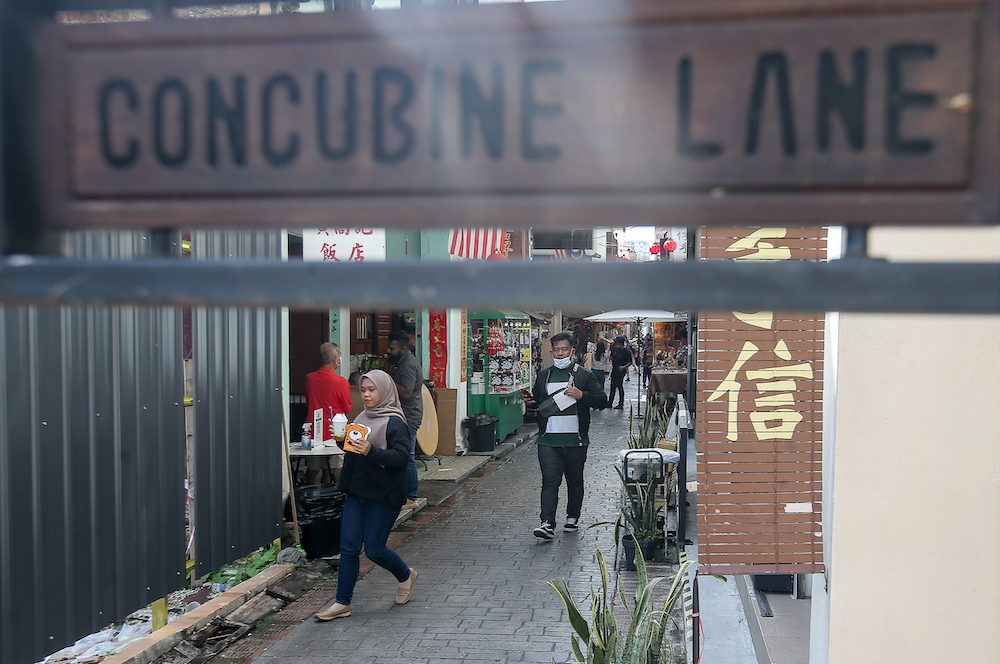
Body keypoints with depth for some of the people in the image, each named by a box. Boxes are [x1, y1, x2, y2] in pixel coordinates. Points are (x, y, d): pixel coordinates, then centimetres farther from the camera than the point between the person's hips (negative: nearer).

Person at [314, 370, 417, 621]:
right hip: (357, 491, 7)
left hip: (383, 496, -7)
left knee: (374, 549, 0)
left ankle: (406, 575, 29)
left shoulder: (394, 422, -12)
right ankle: (343, 603, 12)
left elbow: (401, 456, -21)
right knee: (348, 547, 4)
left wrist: (372, 452, -34)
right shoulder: (363, 417, 12)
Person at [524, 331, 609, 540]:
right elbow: (537, 402, 23)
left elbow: (602, 400, -2)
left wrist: (581, 395, -17)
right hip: (549, 439, 1)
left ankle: (573, 518, 27)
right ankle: (547, 524, -11)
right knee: (550, 481, -7)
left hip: (576, 440, -1)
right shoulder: (543, 375, 13)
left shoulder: (584, 375, 3)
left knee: (575, 481, 12)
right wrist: (530, 402, 0)